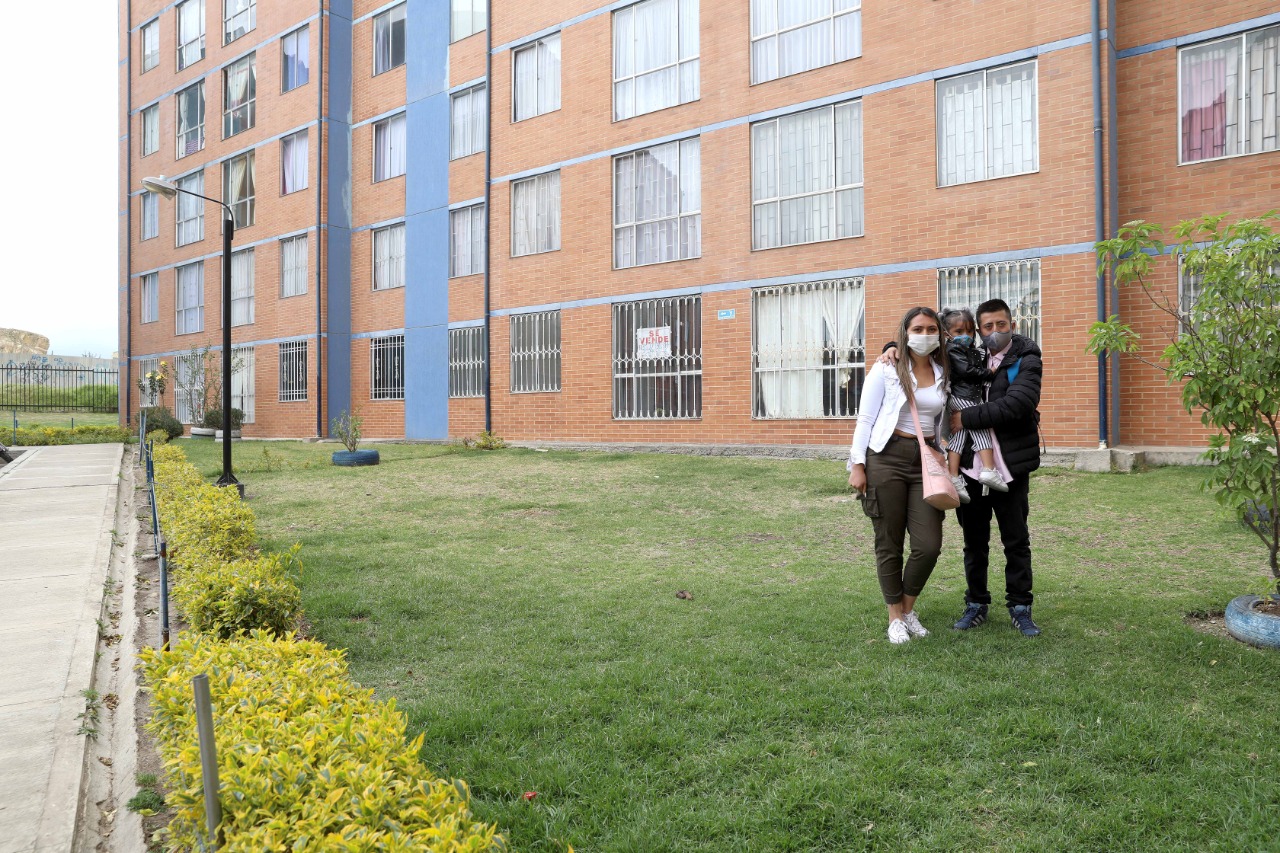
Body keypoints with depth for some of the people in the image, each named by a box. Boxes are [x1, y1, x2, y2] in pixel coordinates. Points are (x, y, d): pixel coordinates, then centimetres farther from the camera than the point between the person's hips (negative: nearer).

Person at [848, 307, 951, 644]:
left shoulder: (943, 374, 11)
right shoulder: (886, 369, -1)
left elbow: (941, 424, 18)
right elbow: (865, 419, -3)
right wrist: (857, 465, -9)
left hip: (925, 462, 4)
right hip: (887, 459, -4)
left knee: (929, 546, -4)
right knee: (889, 544, 3)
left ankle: (908, 608, 21)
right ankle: (895, 617, 19)